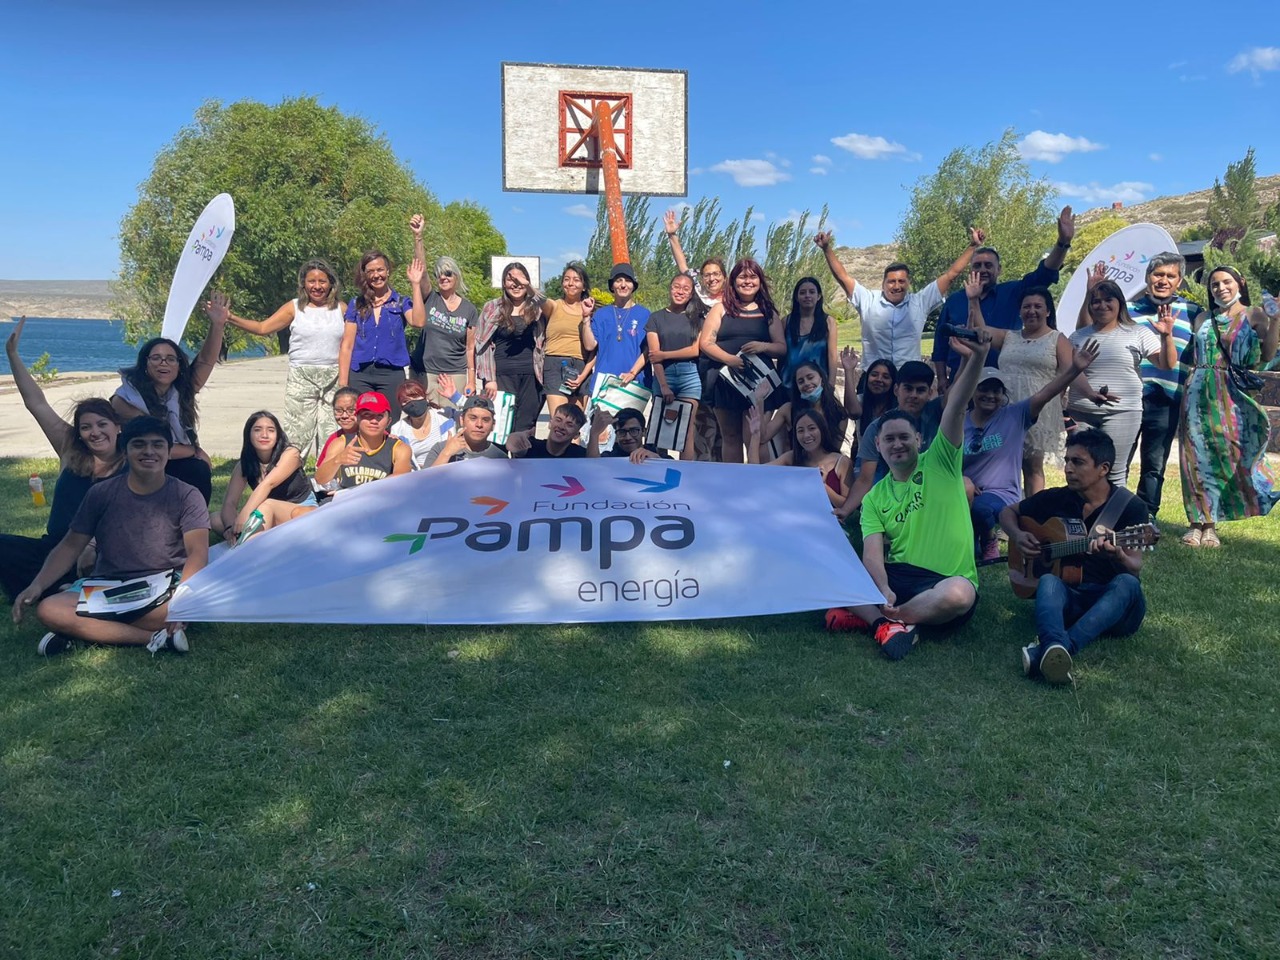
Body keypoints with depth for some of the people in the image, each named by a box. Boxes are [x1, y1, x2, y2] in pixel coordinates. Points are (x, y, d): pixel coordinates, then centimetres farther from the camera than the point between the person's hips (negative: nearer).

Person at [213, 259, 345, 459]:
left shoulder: (340, 308, 8)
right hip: (301, 377, -1)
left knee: (332, 431, 4)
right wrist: (230, 318, -10)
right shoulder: (295, 308, 4)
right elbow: (262, 328, 1)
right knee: (298, 431, -3)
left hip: (333, 377, 1)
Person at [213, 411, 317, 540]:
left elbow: (268, 484, -30)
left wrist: (244, 514, -44)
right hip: (272, 519, 5)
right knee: (216, 520, -14)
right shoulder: (244, 464, -2)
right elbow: (229, 503, -11)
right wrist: (230, 527, -34)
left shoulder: (290, 453, -14)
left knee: (265, 505, -33)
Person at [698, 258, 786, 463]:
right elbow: (705, 343, -1)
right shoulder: (721, 309, 8)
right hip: (725, 380, 0)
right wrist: (730, 359, -18)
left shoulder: (768, 312, 11)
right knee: (730, 437, 8)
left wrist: (763, 346, -15)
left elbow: (782, 348, 8)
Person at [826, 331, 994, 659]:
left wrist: (977, 358, -25)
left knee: (958, 595, -40)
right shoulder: (875, 497, 12)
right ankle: (891, 623, -30)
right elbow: (872, 552, -4)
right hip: (895, 576, 3)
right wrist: (883, 590, -26)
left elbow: (956, 408, -9)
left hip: (943, 582, -3)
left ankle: (872, 616, -20)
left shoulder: (940, 463, 6)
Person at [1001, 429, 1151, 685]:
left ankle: (1046, 652, -57)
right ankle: (1055, 649, -64)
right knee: (1048, 581, -32)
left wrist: (1117, 555, -38)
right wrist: (1018, 536, -2)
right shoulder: (1056, 499, 6)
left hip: (1113, 605, -2)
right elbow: (1008, 512, 21)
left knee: (1127, 585, -36)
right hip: (1068, 598, 2)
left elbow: (1135, 569, -14)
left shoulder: (1130, 507, -4)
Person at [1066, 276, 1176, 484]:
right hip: (1080, 413, 2)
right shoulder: (1079, 336, 11)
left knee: (1114, 473, -3)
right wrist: (1089, 392, -18)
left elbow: (1167, 364, 0)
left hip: (1121, 413, -2)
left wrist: (1166, 335, -18)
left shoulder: (1137, 334, 5)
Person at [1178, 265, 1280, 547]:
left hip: (1233, 397, -2)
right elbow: (1189, 356, 12)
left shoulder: (1254, 315, 6)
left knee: (1229, 453, -4)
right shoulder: (1204, 319, 14)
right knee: (1200, 457, -1)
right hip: (1199, 394, 2)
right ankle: (1198, 522, 3)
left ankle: (1209, 524, 3)